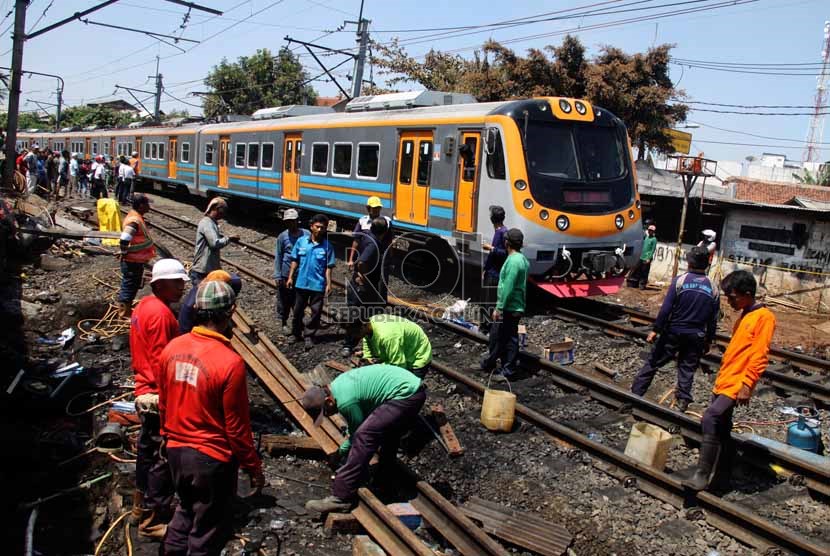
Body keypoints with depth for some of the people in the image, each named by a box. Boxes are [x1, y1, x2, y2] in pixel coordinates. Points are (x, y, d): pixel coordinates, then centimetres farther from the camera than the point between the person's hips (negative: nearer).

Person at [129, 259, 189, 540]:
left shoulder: (144, 306, 9)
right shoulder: (160, 313, -22)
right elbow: (162, 363, -24)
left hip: (144, 392, 10)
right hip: (160, 397, -10)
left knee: (148, 451, 22)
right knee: (164, 459, 0)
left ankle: (142, 507, 37)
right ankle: (153, 521, 10)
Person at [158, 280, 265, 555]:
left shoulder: (172, 348, -6)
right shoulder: (230, 362, -26)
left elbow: (163, 404, 7)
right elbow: (237, 427, -18)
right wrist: (254, 467, -5)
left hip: (176, 450, 7)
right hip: (212, 459, -6)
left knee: (186, 509, 30)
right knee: (208, 530, 15)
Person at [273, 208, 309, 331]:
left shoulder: (306, 234, -2)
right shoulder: (282, 237, -4)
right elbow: (278, 257, -1)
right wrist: (278, 276, -5)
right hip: (286, 274, -1)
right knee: (284, 300, 9)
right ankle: (284, 323, 27)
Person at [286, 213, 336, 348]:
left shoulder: (327, 246, -5)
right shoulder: (301, 241, -2)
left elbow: (328, 267, -3)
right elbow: (295, 261, 4)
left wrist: (329, 284, -7)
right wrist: (290, 277, 1)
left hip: (318, 285, -1)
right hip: (301, 283, 1)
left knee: (316, 312, 6)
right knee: (298, 310, 14)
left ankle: (310, 336, 20)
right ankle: (296, 333, 30)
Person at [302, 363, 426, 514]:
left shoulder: (345, 401, -16)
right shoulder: (337, 385, 13)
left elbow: (358, 433, -1)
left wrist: (341, 453, 15)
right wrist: (341, 451, 27)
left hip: (405, 395, -11)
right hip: (415, 387, 11)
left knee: (364, 436, -15)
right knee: (388, 431, 31)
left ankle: (341, 498, -15)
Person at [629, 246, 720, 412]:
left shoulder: (680, 280, -10)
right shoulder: (713, 289, -1)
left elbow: (666, 309, -13)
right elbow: (713, 320, 4)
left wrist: (656, 330, -7)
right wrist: (708, 341, 15)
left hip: (673, 332, -2)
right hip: (695, 337, 2)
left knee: (653, 363, 6)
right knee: (687, 369, 12)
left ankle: (635, 394, 11)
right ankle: (683, 402, 11)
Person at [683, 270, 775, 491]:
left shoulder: (764, 317, -12)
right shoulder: (743, 316, 15)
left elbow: (760, 356, -17)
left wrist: (747, 385, -21)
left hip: (737, 384, -9)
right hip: (723, 381, 9)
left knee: (710, 420, -19)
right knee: (721, 427, 15)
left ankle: (703, 474, -15)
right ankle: (725, 471, 29)